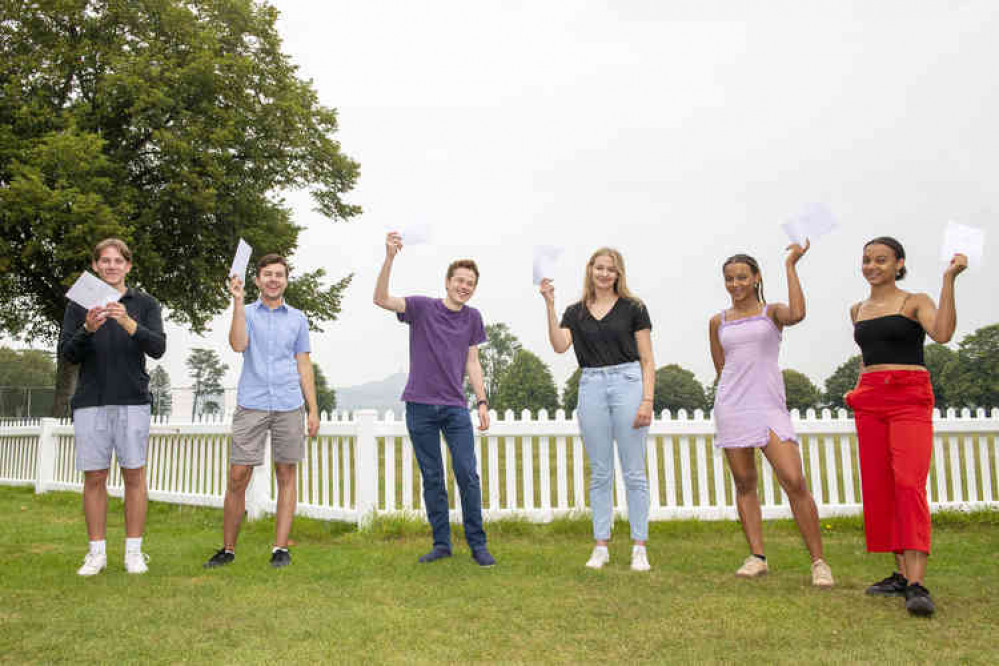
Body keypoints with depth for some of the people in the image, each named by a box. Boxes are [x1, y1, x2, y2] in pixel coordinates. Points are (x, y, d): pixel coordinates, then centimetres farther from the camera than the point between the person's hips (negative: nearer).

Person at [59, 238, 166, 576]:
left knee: (134, 475, 2)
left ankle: (134, 551, 10)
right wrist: (87, 329, -16)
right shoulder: (79, 304, 9)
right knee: (94, 477, 4)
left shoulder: (145, 303, 7)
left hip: (133, 400, -1)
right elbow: (66, 354, 3)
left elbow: (158, 348, -6)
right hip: (90, 401, 1)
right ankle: (97, 552, 14)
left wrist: (129, 323, -21)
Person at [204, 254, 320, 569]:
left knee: (286, 475, 2)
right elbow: (238, 345, -10)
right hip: (251, 405, -1)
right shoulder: (247, 313, 10)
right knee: (237, 478, -2)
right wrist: (238, 301, -13)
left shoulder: (298, 318, 14)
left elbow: (304, 366, 14)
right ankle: (228, 549, 11)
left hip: (289, 405, 2)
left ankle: (280, 548, 9)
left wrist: (313, 409, 7)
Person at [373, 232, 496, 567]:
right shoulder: (422, 307, -2)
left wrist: (482, 403, 7)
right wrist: (389, 258, -30)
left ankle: (477, 544, 6)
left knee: (467, 474, -5)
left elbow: (472, 363, 13)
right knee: (432, 479, 6)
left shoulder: (472, 318, 8)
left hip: (455, 408, 2)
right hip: (420, 407, -1)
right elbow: (381, 299, -16)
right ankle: (441, 543, 16)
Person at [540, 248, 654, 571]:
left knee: (634, 472, 0)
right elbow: (559, 345, -6)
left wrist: (647, 400, -9)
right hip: (591, 386, 3)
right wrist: (550, 306, -11)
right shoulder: (576, 312, 12)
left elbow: (647, 360, 1)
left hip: (627, 383, -2)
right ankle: (601, 546, 15)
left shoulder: (633, 308, 4)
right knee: (600, 473, 7)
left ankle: (639, 548, 8)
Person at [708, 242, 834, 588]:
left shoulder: (772, 312, 7)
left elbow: (797, 314, -17)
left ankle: (818, 561, -2)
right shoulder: (718, 322, 13)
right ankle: (757, 556, 13)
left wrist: (790, 266, -11)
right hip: (731, 407, 3)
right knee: (744, 483, 5)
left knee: (794, 482, -11)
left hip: (770, 407, -3)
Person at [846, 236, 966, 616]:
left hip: (910, 399, -6)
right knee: (879, 489, 3)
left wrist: (948, 279, -20)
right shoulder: (858, 311, 17)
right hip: (869, 401, 6)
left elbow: (942, 333, -19)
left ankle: (917, 585, -23)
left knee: (909, 485, -19)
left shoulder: (914, 302, 1)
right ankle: (902, 573, 12)